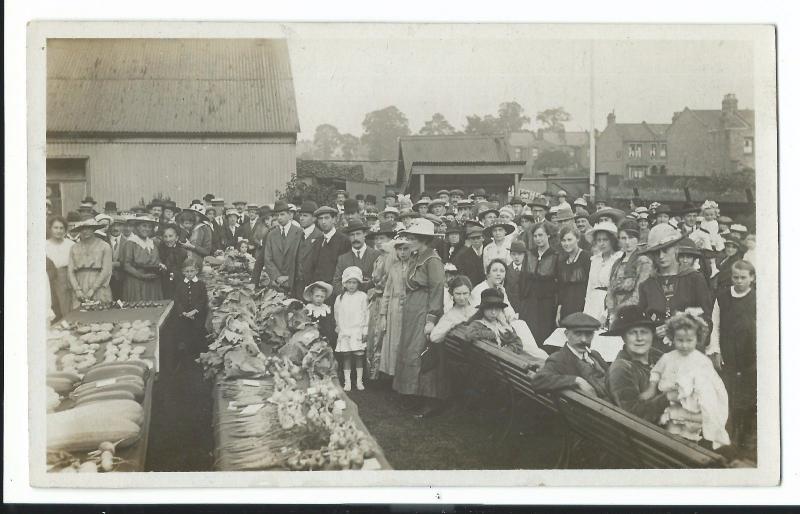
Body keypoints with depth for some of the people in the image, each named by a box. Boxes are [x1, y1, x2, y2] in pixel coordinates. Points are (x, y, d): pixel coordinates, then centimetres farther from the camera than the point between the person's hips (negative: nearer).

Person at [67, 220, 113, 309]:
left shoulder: (104, 246, 3)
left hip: (99, 290, -2)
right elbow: (70, 271, 7)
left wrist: (93, 289, -9)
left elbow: (106, 271, -3)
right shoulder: (74, 248, 12)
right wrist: (77, 290, -6)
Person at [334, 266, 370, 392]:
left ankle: (359, 381, 7)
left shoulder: (362, 296, 0)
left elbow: (366, 314, 0)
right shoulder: (340, 298, 8)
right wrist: (338, 328, 14)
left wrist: (365, 331, -2)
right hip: (344, 332, 2)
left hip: (358, 331, -2)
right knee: (346, 356, 1)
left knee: (359, 355, -2)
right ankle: (347, 382, 5)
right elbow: (336, 315, 16)